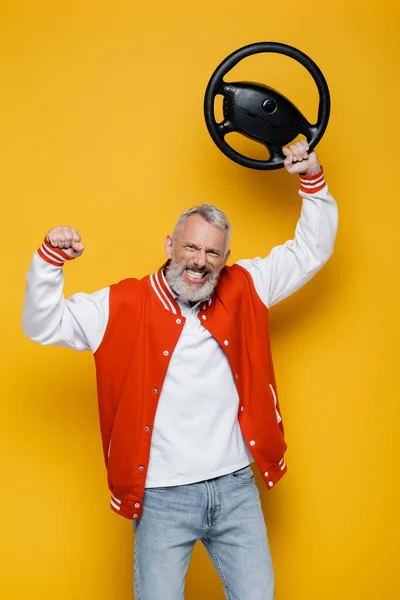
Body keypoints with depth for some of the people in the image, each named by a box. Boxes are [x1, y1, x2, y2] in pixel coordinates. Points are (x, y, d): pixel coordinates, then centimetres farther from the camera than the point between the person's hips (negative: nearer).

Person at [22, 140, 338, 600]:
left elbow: (310, 250, 9)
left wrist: (312, 180, -2)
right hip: (162, 498, -2)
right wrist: (51, 258, -17)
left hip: (237, 489, 3)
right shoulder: (125, 305, -5)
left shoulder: (243, 290, 3)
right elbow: (43, 325, -2)